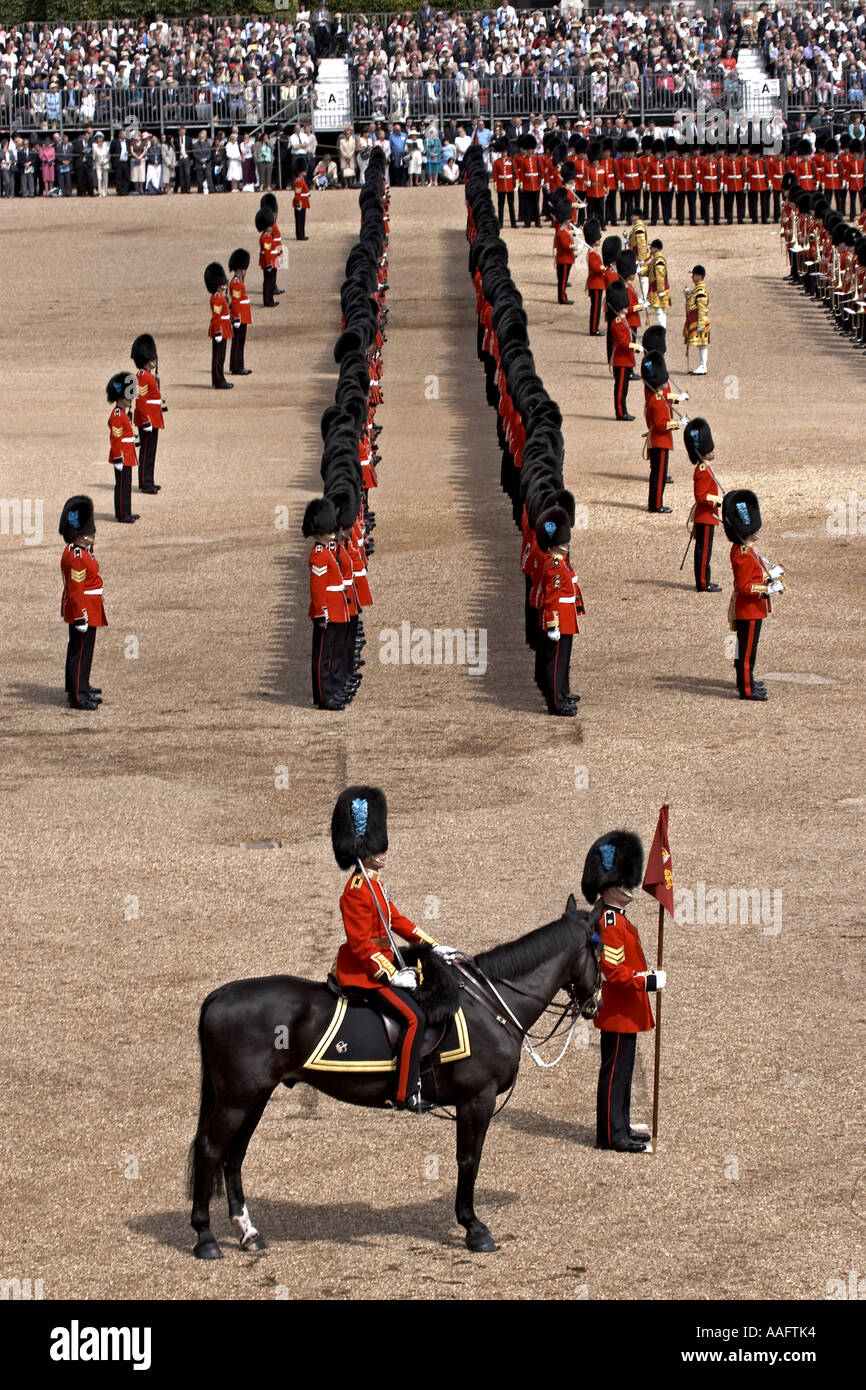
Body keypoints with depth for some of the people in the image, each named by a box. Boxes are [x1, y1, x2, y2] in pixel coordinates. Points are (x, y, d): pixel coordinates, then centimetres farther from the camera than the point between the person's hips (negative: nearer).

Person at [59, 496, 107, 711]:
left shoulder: (77, 551, 8)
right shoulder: (77, 558, -24)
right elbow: (75, 590, -24)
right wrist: (81, 618, -22)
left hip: (88, 610, 11)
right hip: (83, 611, -11)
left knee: (79, 649, 21)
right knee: (81, 651, -4)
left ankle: (80, 687, 33)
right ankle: (78, 696, 1)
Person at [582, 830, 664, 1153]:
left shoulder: (612, 918, 13)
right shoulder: (610, 923, -20)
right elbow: (614, 972, -25)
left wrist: (645, 974, 16)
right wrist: (651, 982, -24)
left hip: (623, 1013, 11)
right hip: (619, 1014, -11)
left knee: (621, 1070, 16)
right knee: (615, 1071, -4)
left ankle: (620, 1128, 24)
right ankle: (612, 1135, 1)